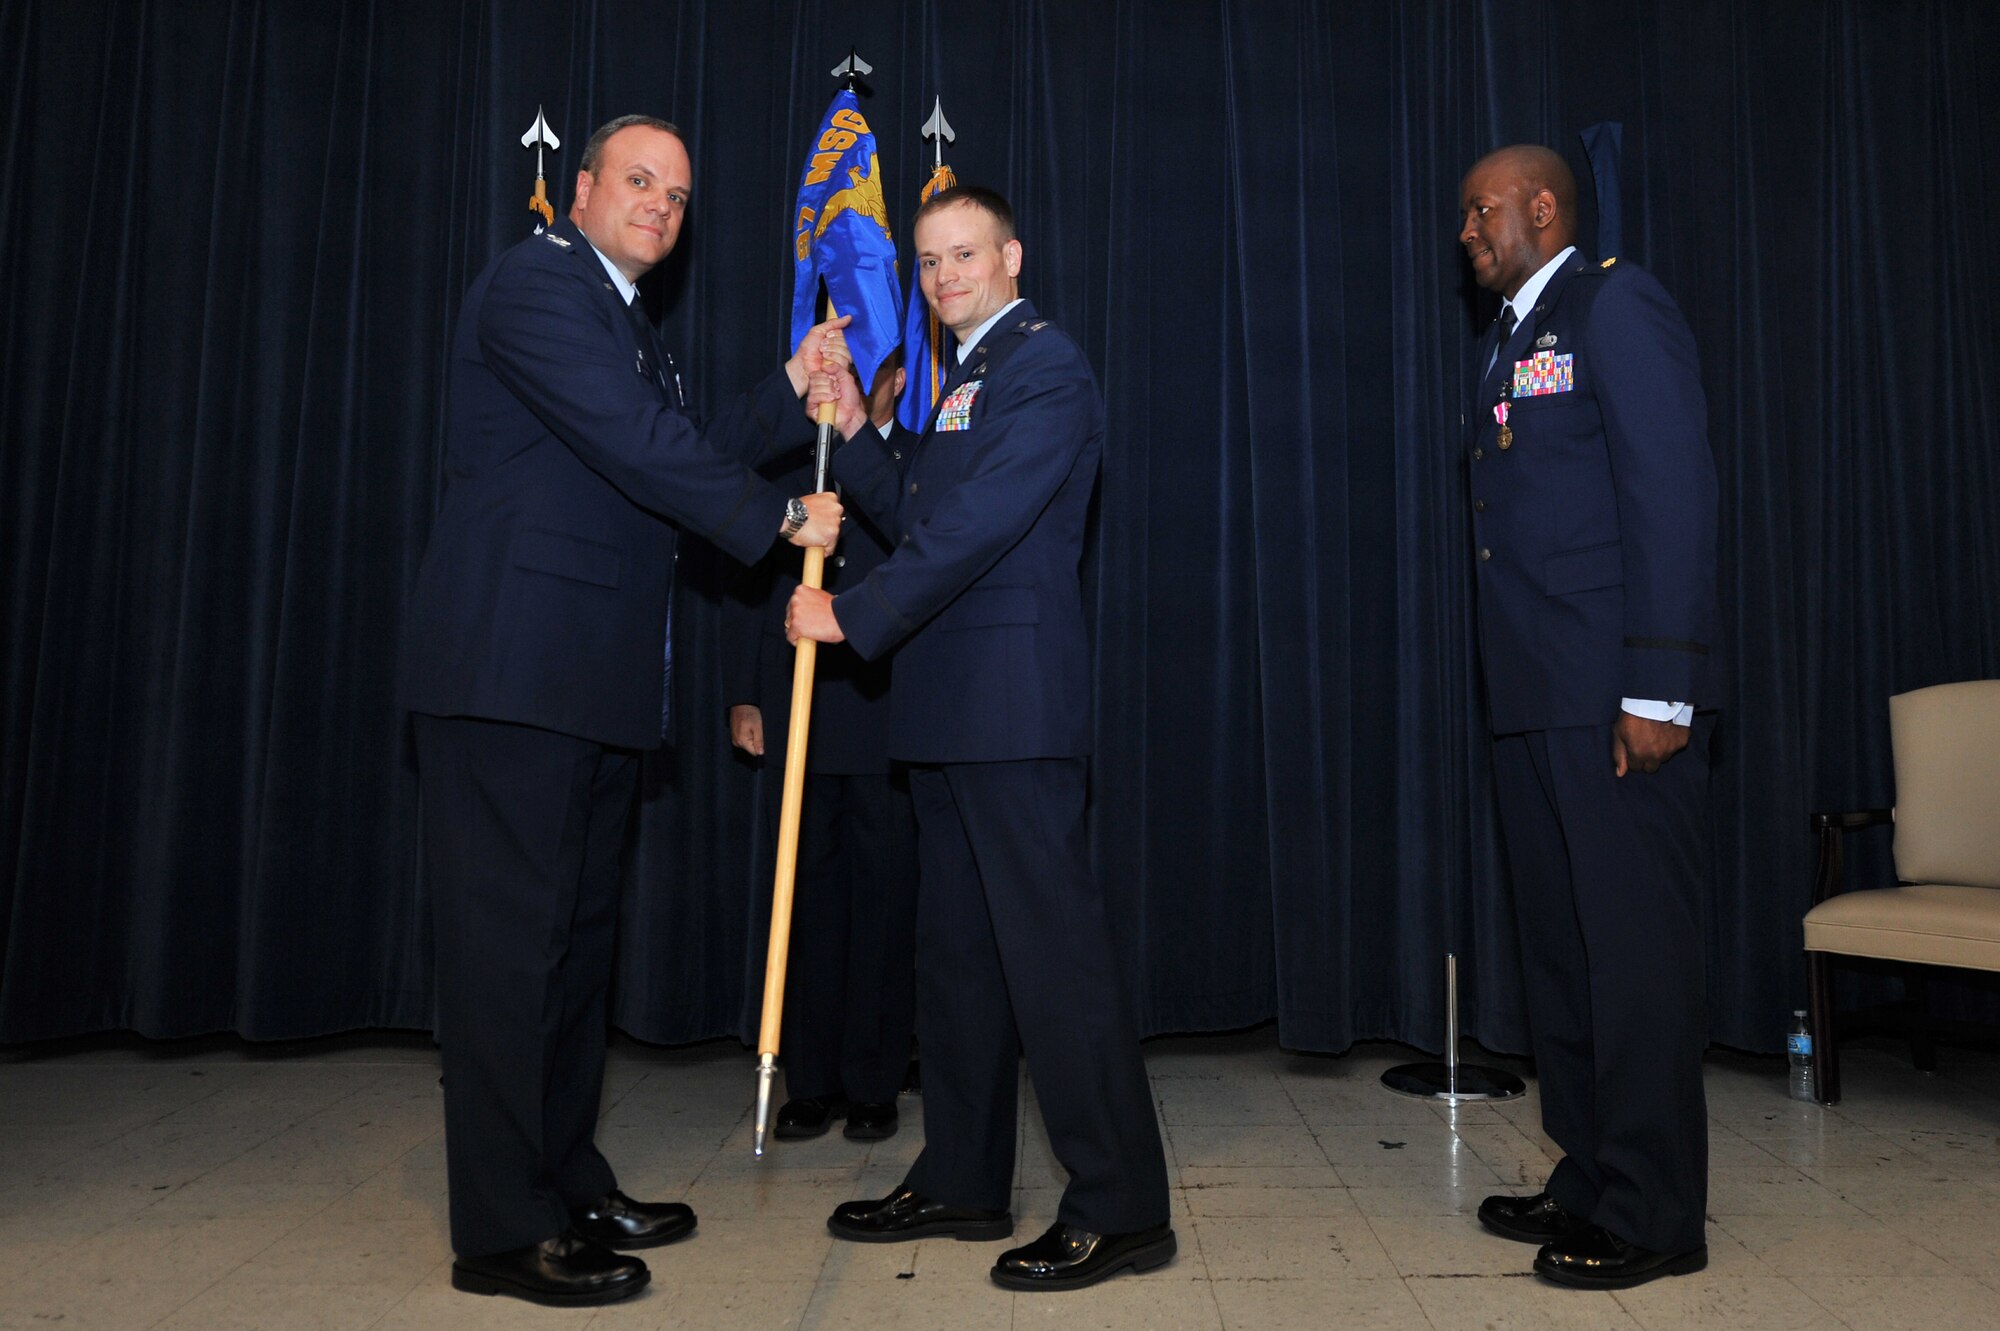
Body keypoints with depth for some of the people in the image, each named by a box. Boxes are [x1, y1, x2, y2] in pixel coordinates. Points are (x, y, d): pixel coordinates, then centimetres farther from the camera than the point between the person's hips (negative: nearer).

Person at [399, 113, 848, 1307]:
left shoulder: (628, 328, 25)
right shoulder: (537, 282, -5)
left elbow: (681, 460, 21)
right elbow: (644, 448, -15)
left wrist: (791, 392, 16)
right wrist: (781, 519, -8)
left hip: (597, 678, 10)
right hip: (516, 666, -10)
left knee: (580, 933, 12)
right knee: (513, 934, -6)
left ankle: (570, 1185, 23)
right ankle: (503, 1232, 4)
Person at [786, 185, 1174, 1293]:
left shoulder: (1044, 365, -7)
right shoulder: (963, 378, 23)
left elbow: (977, 524, -17)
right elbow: (918, 518, 22)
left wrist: (853, 615, -14)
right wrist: (853, 434, 12)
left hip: (1014, 700, -10)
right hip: (950, 704, 10)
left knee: (1052, 942, -8)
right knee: (957, 945, 14)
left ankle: (1120, 1208, 3)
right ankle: (961, 1180, 26)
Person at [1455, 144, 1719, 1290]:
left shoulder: (1615, 304, -3)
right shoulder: (1510, 340, 21)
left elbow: (1676, 493, -13)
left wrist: (1659, 691, -18)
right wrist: (1508, 689, 10)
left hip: (1617, 700, -9)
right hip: (1535, 702, 9)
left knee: (1637, 950, -1)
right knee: (1561, 948, 13)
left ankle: (1654, 1215, 11)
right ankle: (1590, 1179, 25)